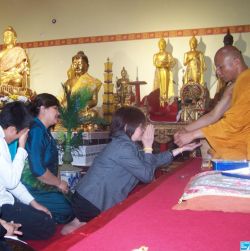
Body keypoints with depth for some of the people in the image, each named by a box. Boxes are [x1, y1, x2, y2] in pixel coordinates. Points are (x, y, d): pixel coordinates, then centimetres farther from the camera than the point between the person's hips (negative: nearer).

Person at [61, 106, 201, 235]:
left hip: (96, 200, 10)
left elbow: (153, 161, 15)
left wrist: (180, 149, 16)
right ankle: (81, 224, 10)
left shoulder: (128, 144, 9)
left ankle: (82, 223, 18)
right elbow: (147, 175, -20)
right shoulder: (122, 146, -22)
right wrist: (148, 147, -11)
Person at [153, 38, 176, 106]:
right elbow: (155, 63, -2)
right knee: (159, 86, -4)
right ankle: (160, 99, -5)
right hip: (158, 73, 2)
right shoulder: (156, 55, 12)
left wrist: (167, 64, -16)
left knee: (166, 85, -6)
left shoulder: (168, 54, 7)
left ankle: (166, 99, -7)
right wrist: (161, 64, -17)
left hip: (166, 72, -2)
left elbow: (173, 62, -2)